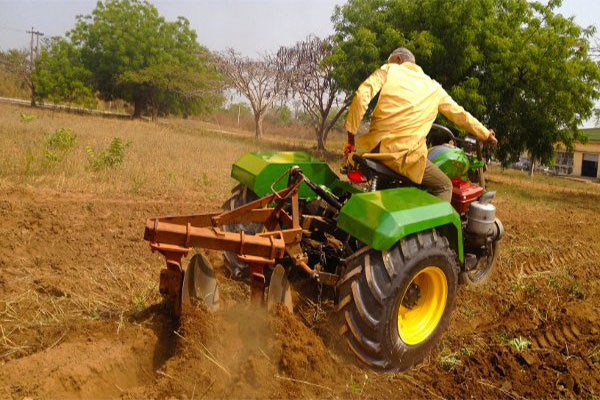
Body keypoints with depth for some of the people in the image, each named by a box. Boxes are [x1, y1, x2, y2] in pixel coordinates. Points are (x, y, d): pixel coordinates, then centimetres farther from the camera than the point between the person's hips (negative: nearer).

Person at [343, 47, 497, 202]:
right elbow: (459, 114, 23)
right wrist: (486, 134, 37)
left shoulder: (388, 70, 13)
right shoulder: (432, 87, 17)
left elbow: (361, 96, -4)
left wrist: (351, 137, -1)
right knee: (444, 186, 17)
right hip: (405, 155, -2)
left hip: (374, 147, 2)